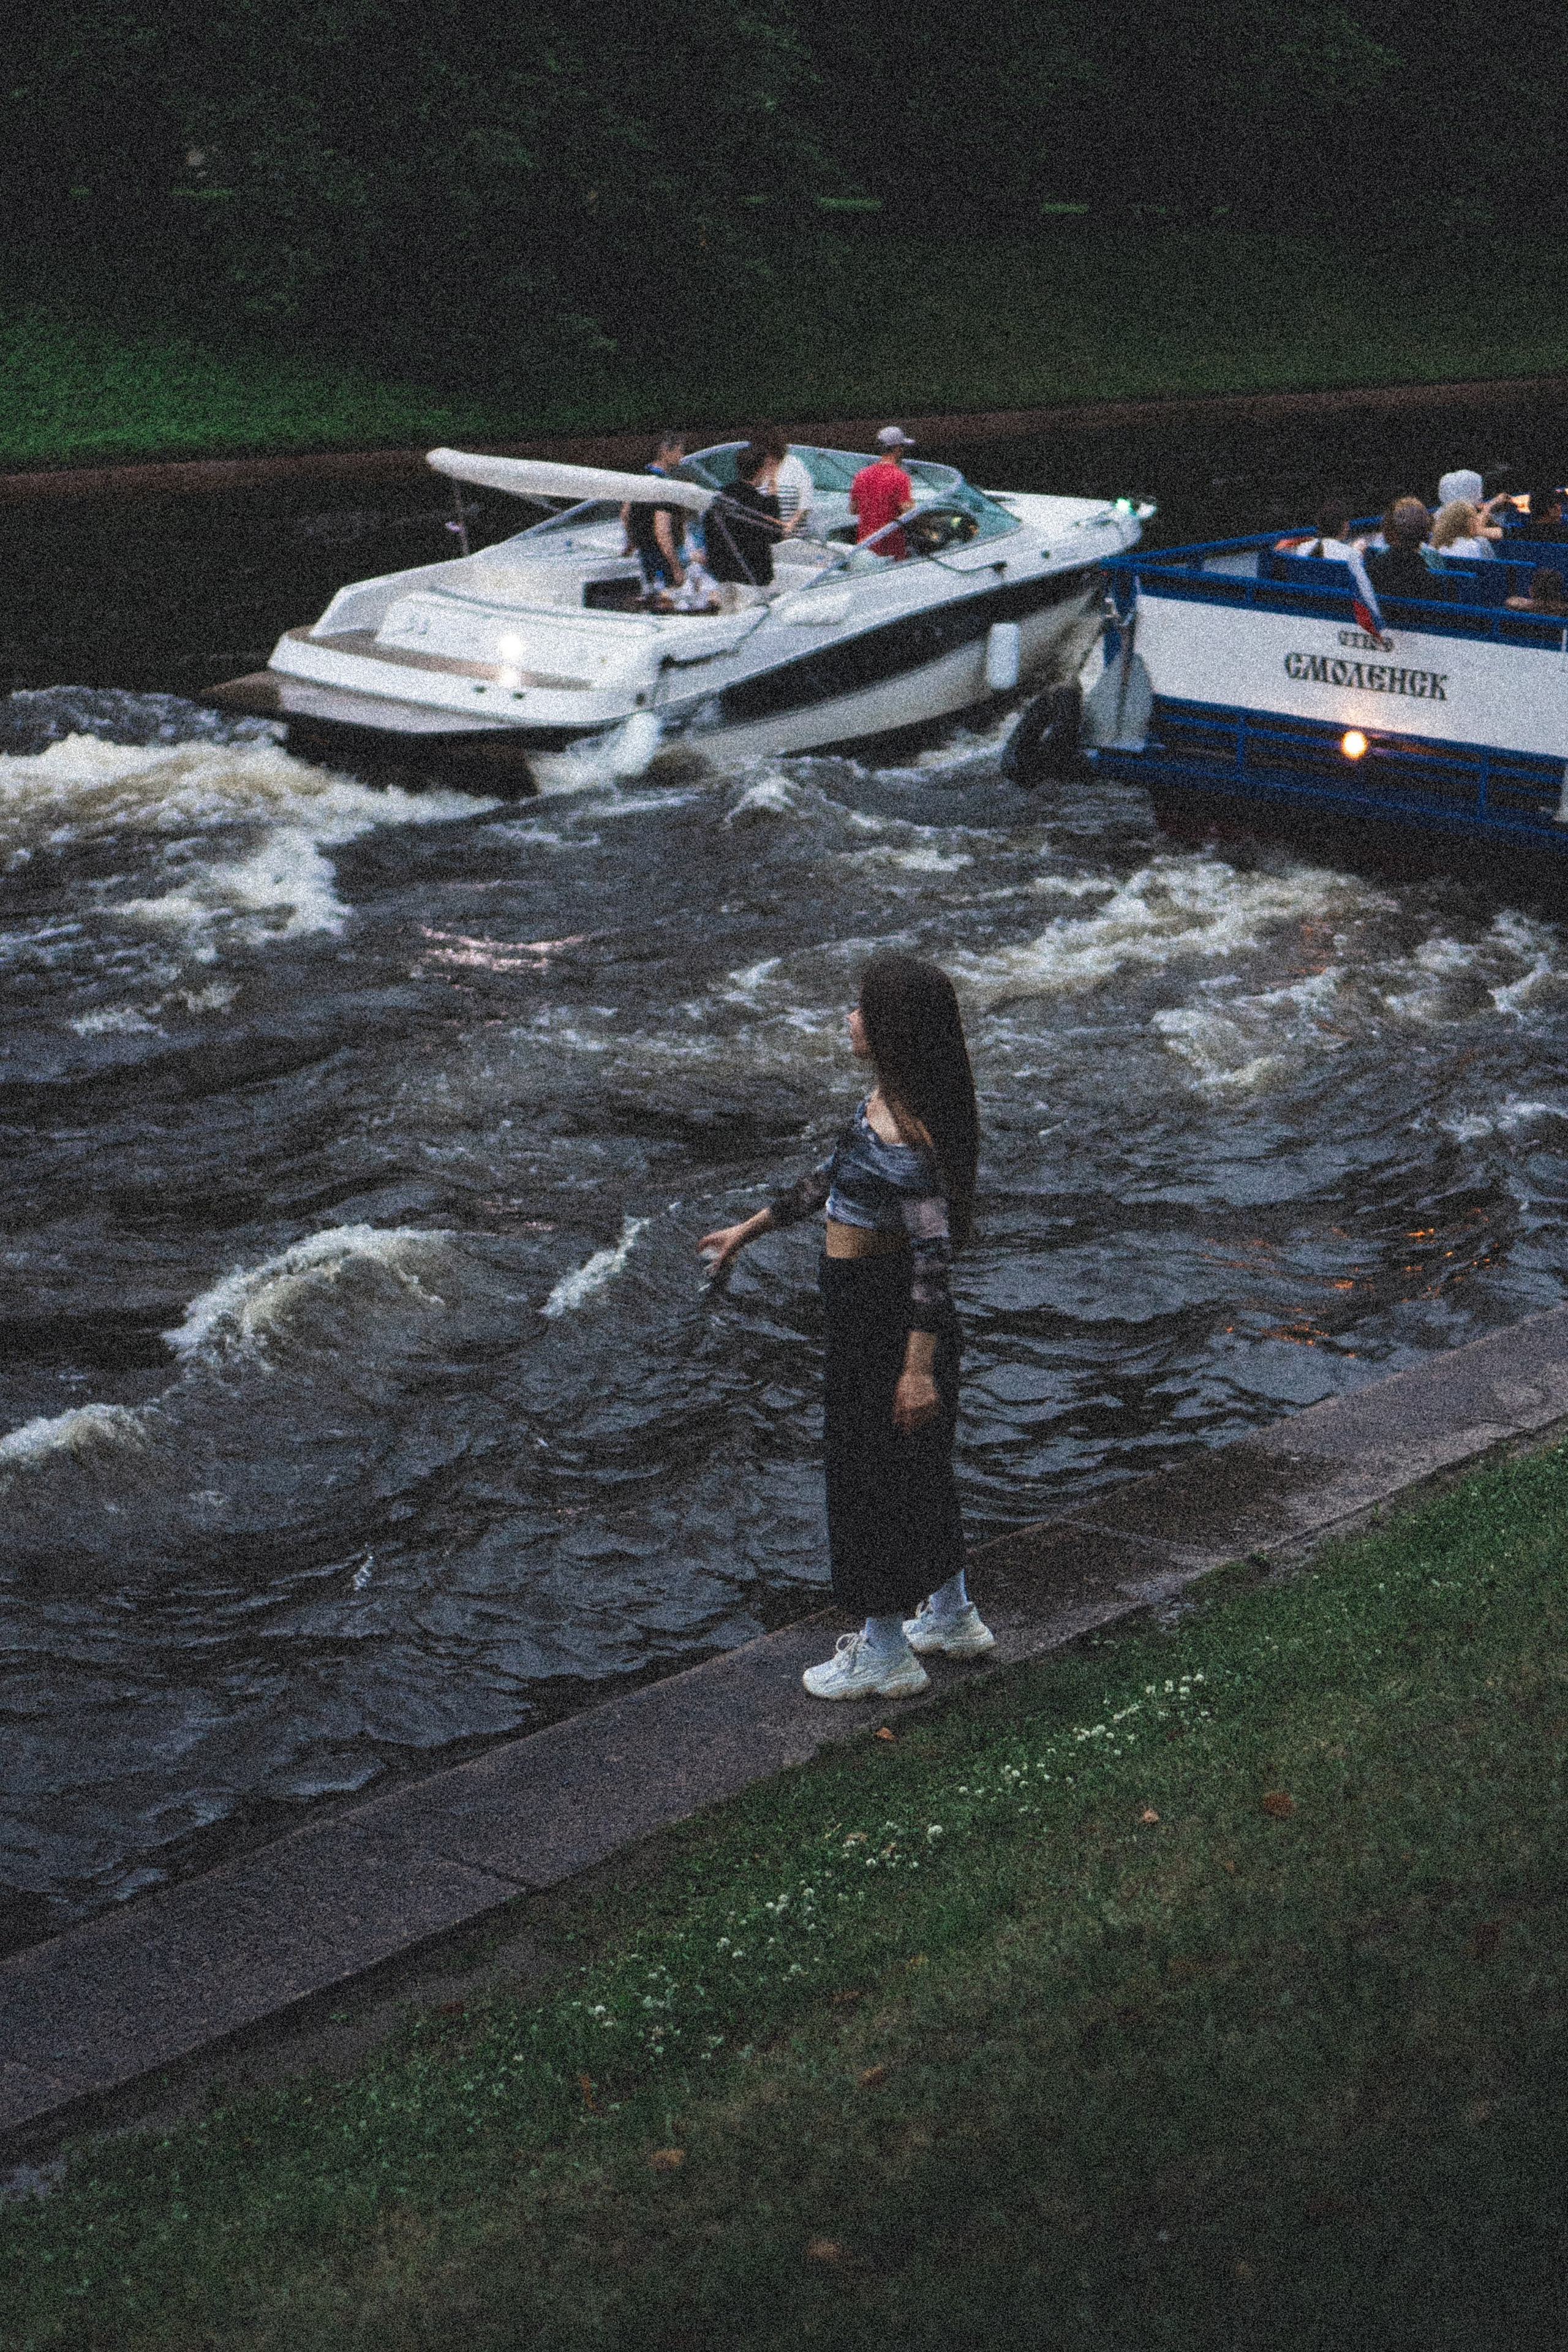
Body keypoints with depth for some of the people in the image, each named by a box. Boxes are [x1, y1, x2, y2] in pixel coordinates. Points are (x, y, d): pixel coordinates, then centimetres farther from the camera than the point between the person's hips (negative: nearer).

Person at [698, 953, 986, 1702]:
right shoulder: (886, 1101, 3)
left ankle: (885, 1654, 19)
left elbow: (932, 1250, -28)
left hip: (883, 1312, -10)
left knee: (871, 1468, 4)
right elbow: (833, 1177, 18)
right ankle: (951, 1616, 39)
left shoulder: (902, 1135, -27)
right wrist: (749, 1229, 25)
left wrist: (919, 1367, -27)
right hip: (869, 1303, 10)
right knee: (916, 1460, 22)